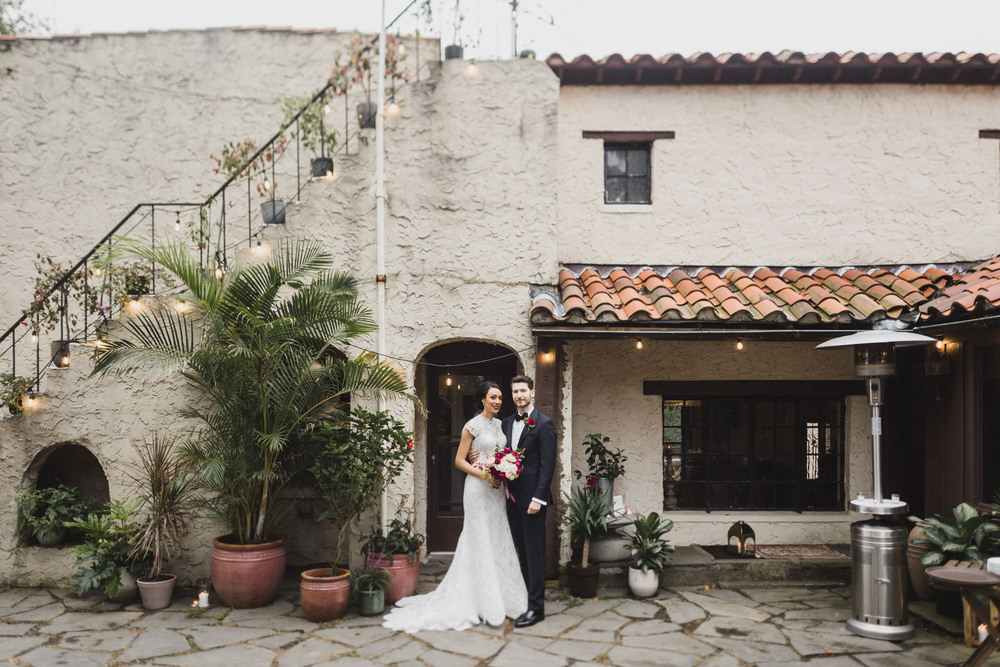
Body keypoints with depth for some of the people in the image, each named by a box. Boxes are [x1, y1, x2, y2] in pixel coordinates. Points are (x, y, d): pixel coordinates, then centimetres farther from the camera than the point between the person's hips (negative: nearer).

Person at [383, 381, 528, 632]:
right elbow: (459, 460, -8)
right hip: (478, 489, -7)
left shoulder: (500, 424, 12)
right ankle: (483, 603, 7)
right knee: (480, 542, -2)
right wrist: (483, 474, -18)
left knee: (498, 541, 11)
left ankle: (501, 599, 21)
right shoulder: (473, 425, -8)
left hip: (497, 489, 7)